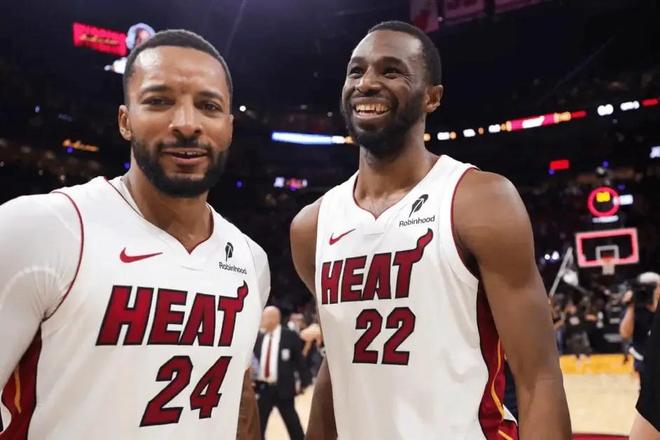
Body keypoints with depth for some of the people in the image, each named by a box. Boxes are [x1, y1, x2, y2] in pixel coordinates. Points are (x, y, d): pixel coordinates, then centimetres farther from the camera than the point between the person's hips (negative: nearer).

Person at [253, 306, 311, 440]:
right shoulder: (259, 338, 7)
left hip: (283, 388, -4)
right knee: (258, 423, 9)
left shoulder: (290, 335, -6)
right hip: (263, 388, 4)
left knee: (292, 424, 6)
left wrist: (304, 382, -4)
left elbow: (300, 359, -4)